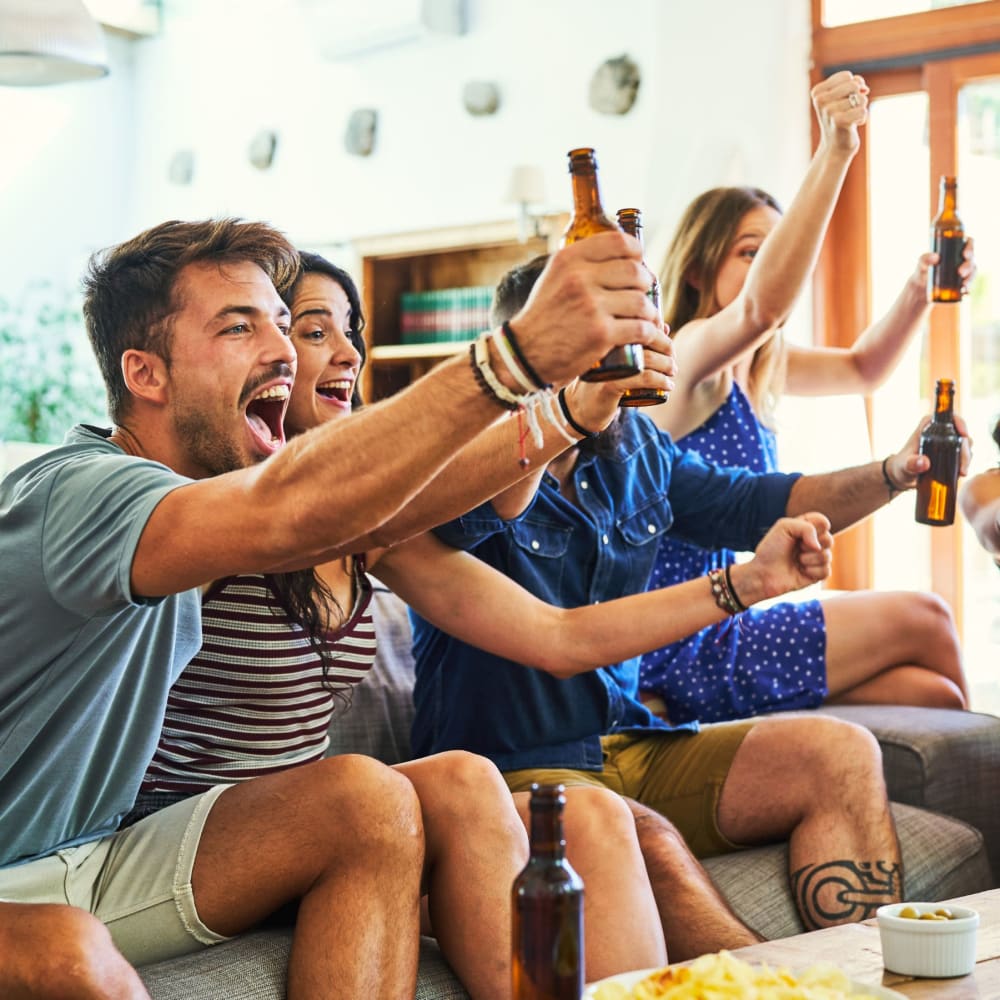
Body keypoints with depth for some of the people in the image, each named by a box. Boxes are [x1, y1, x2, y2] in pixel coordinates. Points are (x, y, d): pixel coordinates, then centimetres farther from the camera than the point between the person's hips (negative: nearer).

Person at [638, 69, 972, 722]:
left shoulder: (751, 370, 13)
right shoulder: (688, 356, -13)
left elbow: (863, 368, 23)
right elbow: (764, 303, -34)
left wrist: (919, 293, 4)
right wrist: (835, 154, -38)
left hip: (713, 637, 8)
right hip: (677, 659, -8)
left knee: (928, 690, -10)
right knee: (924, 620, -6)